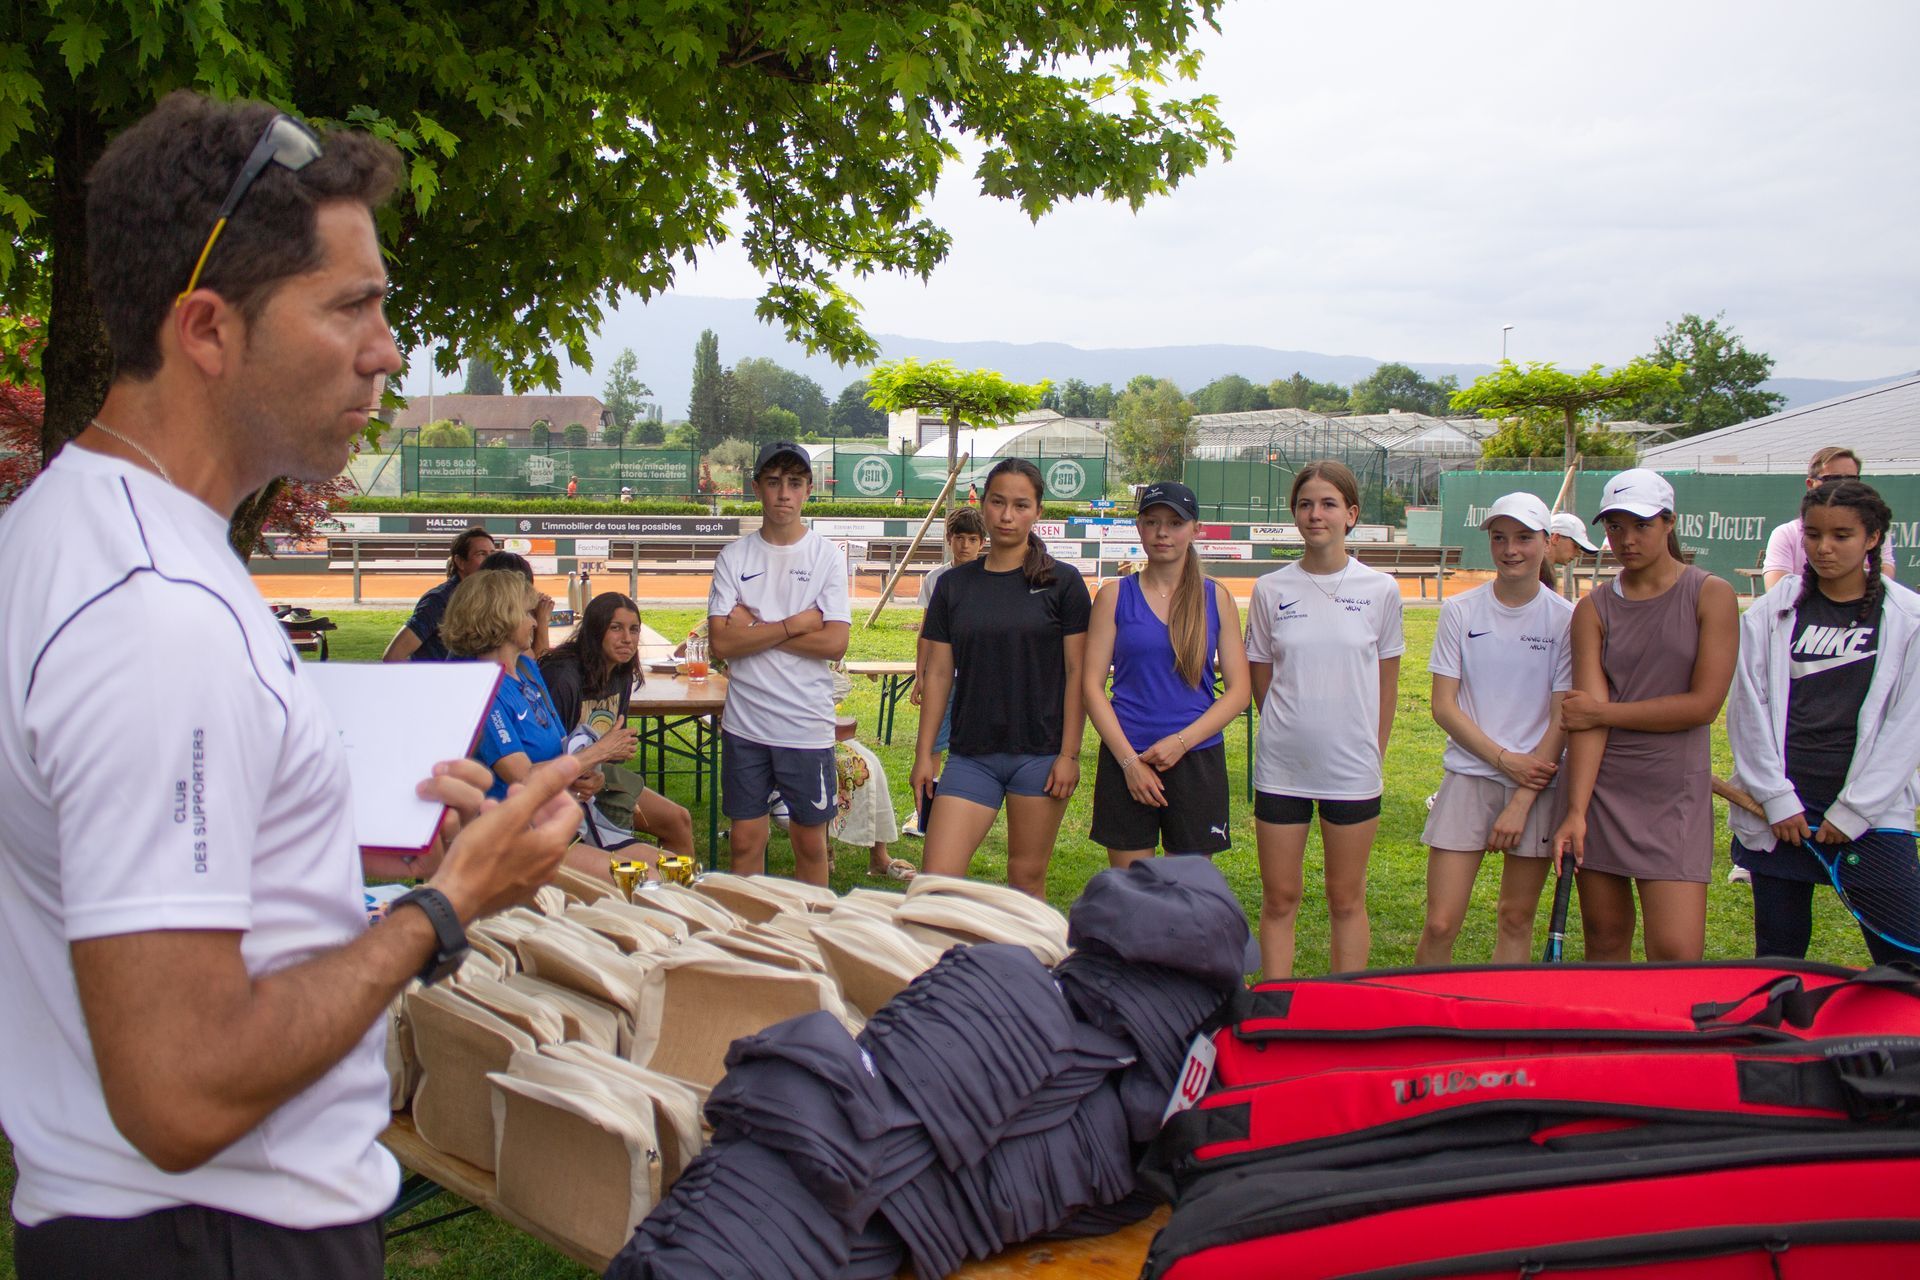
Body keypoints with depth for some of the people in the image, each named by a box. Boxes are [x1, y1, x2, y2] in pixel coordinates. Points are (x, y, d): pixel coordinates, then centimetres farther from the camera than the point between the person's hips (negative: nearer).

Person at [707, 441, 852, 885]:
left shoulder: (828, 557, -2)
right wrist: (795, 624, -13)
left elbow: (835, 644, -12)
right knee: (745, 841, 8)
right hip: (745, 726, 1)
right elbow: (722, 643, -8)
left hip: (808, 727, -1)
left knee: (810, 842, 9)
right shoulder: (733, 557, 2)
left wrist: (754, 628, -12)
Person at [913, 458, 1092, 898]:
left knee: (1027, 879, 5)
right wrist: (923, 753, 5)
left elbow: (1077, 672, -2)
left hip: (1040, 753, -2)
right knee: (935, 879, -7)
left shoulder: (1062, 583, 0)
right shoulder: (954, 585, 8)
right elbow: (938, 673, 9)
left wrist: (1070, 754, -8)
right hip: (971, 757, 2)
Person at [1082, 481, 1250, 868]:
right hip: (1125, 757, 0)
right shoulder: (1115, 596, 3)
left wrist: (1182, 741, -11)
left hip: (1197, 760, 1)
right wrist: (1129, 760, -10)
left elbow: (1238, 690, 2)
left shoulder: (1216, 598, 5)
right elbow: (1091, 684, -1)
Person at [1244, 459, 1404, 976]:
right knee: (1279, 900, 6)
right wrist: (1290, 732, 5)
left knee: (1347, 900, 9)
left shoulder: (1380, 590, -1)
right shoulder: (1271, 590, 0)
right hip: (1282, 766, 1)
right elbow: (1260, 680, 8)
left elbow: (1386, 684, 7)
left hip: (1352, 769, 0)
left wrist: (1372, 754, 6)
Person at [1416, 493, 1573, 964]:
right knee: (1440, 924, -4)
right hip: (1468, 776, 0)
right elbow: (1444, 706, 0)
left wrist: (1521, 802, -10)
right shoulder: (1460, 611, 1)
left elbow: (1563, 720, -4)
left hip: (1537, 783, 0)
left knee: (1517, 919, 7)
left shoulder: (1566, 619, -2)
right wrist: (1505, 759, -11)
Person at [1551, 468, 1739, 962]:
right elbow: (1588, 718, -5)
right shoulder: (1593, 610, 5)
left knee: (1677, 955, -10)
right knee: (1604, 944, 9)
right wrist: (1575, 810, -16)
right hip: (1599, 788, 2)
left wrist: (1604, 711, -5)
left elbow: (1704, 703, -8)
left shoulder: (1711, 595, -1)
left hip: (1675, 792, -2)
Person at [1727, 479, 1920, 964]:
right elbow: (1749, 711, 2)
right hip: (1781, 812, 1)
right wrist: (1776, 799, -4)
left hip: (1872, 812, -1)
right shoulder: (1770, 613, 4)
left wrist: (1854, 810, -5)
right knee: (1778, 953, 7)